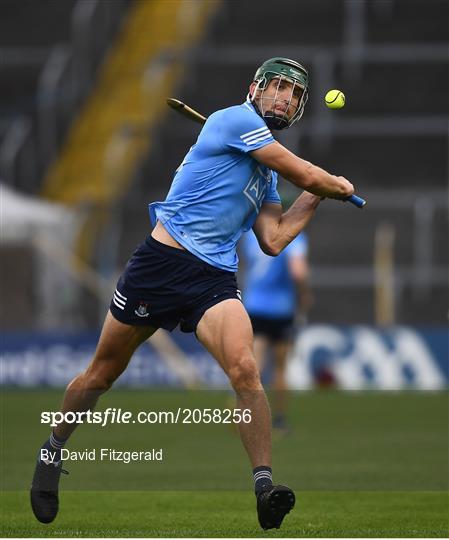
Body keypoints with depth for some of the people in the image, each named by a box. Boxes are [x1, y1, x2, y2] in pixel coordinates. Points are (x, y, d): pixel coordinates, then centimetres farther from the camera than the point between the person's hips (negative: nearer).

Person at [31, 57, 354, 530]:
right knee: (103, 372, 9)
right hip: (162, 260, -5)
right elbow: (308, 175, -6)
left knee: (244, 368, -22)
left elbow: (272, 240, 17)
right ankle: (53, 450, 31)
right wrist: (338, 186, 13)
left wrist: (315, 197, 16)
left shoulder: (268, 174, 20)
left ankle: (264, 486, -25)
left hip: (214, 280, 5)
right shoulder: (235, 119, -4)